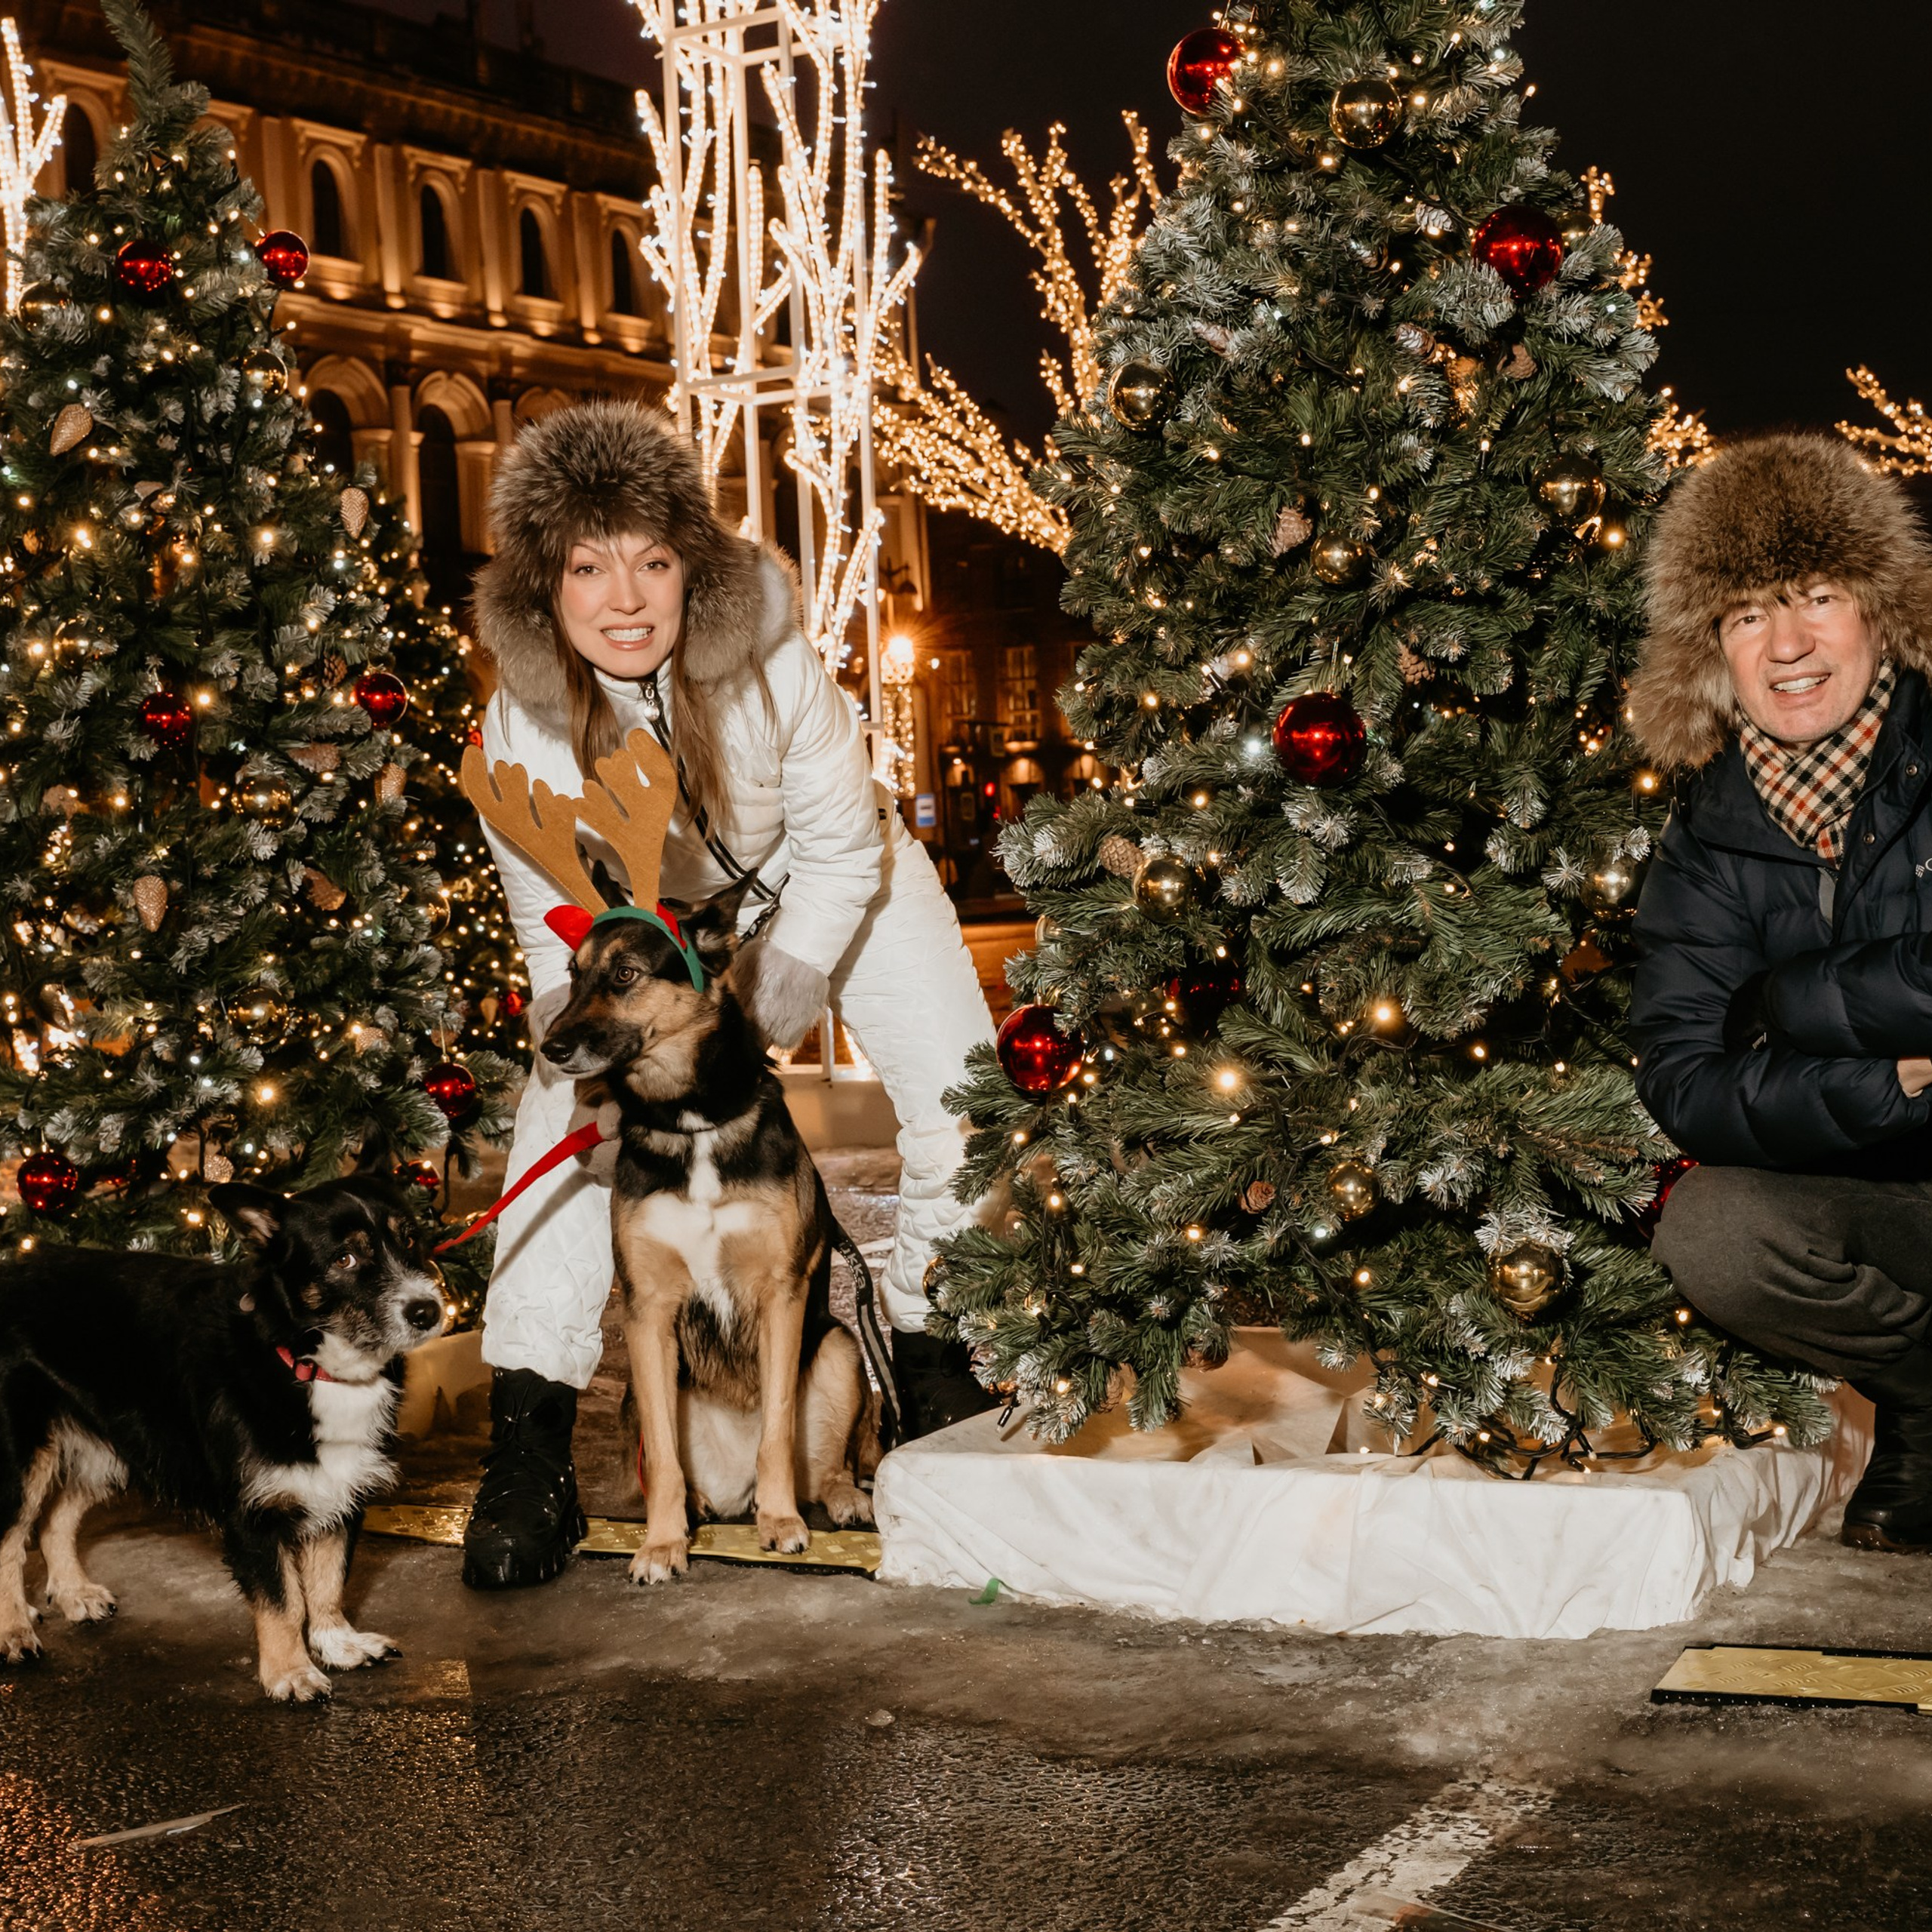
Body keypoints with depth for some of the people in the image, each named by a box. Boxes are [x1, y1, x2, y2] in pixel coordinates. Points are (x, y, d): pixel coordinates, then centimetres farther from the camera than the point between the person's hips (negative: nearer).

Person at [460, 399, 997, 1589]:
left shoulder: (775, 666, -35)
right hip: (654, 916, 1)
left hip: (837, 883, -1)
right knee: (567, 1105, -15)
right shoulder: (521, 729, -30)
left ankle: (930, 1349, 13)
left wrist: (760, 1013, -25)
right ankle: (530, 1435, -8)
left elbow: (843, 851, -22)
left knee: (961, 1095, -12)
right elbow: (558, 946, -18)